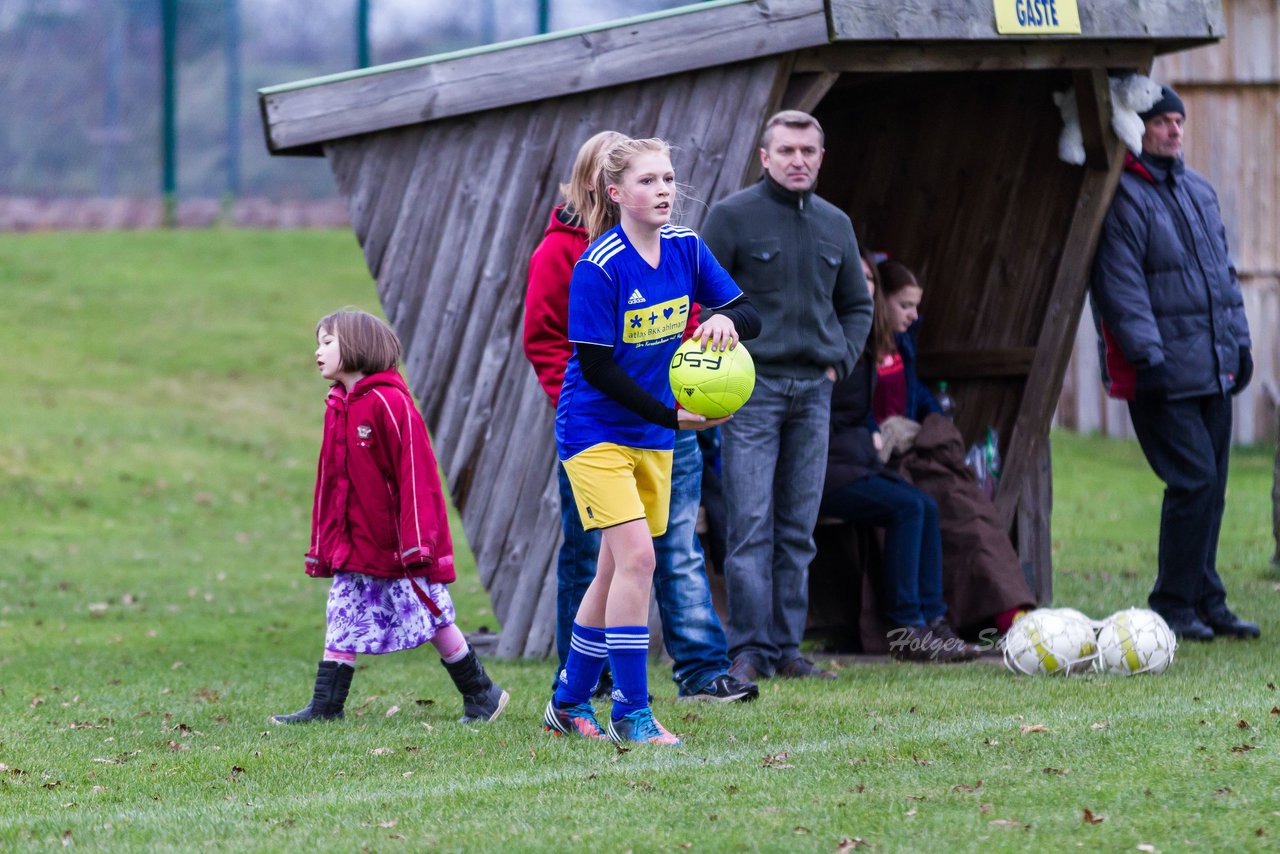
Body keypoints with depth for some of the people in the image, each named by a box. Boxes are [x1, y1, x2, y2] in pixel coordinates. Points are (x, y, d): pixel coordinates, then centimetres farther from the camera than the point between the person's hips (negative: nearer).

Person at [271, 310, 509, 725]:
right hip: (354, 547, 7)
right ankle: (325, 705, 4)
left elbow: (415, 472, -18)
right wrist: (321, 545, 16)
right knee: (342, 620, 2)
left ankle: (481, 694, 15)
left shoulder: (389, 402, -15)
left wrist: (417, 540, -21)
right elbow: (329, 482, 17)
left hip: (400, 547, -7)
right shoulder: (337, 408, 11)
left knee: (434, 620, 3)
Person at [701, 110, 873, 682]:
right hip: (750, 387, -5)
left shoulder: (835, 225, 13)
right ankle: (749, 650, -7)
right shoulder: (732, 216, -3)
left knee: (798, 528, 6)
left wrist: (840, 360, 10)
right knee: (750, 526, -9)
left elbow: (856, 305, 25)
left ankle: (786, 648, 10)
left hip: (813, 391, 5)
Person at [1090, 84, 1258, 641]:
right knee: (1194, 480, -12)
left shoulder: (1199, 191, 18)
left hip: (1213, 370, 8)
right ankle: (1173, 605, -4)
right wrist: (1147, 355, -20)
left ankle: (1205, 603, 16)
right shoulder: (1121, 197, -9)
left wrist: (1238, 341, 20)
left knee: (1211, 485, 9)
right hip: (1164, 375, -8)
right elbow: (1121, 284, -15)